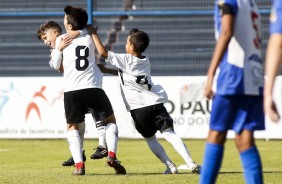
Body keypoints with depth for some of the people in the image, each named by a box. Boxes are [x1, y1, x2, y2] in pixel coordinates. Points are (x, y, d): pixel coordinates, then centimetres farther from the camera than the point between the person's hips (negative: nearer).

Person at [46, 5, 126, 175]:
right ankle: (112, 155, -4)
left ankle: (79, 165, -3)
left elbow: (56, 66, 17)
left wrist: (54, 54, 37)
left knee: (72, 126, 15)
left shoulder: (61, 40, 10)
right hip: (93, 87, 1)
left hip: (71, 90, -1)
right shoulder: (91, 38, 15)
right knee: (110, 120, 18)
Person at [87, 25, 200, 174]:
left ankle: (170, 166, 1)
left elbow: (103, 53, -5)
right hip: (155, 103, 4)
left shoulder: (125, 60, -1)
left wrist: (93, 34, 4)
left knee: (150, 138, 14)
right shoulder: (145, 61, 18)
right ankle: (191, 163, -21)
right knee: (169, 133, -4)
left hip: (138, 109, -4)